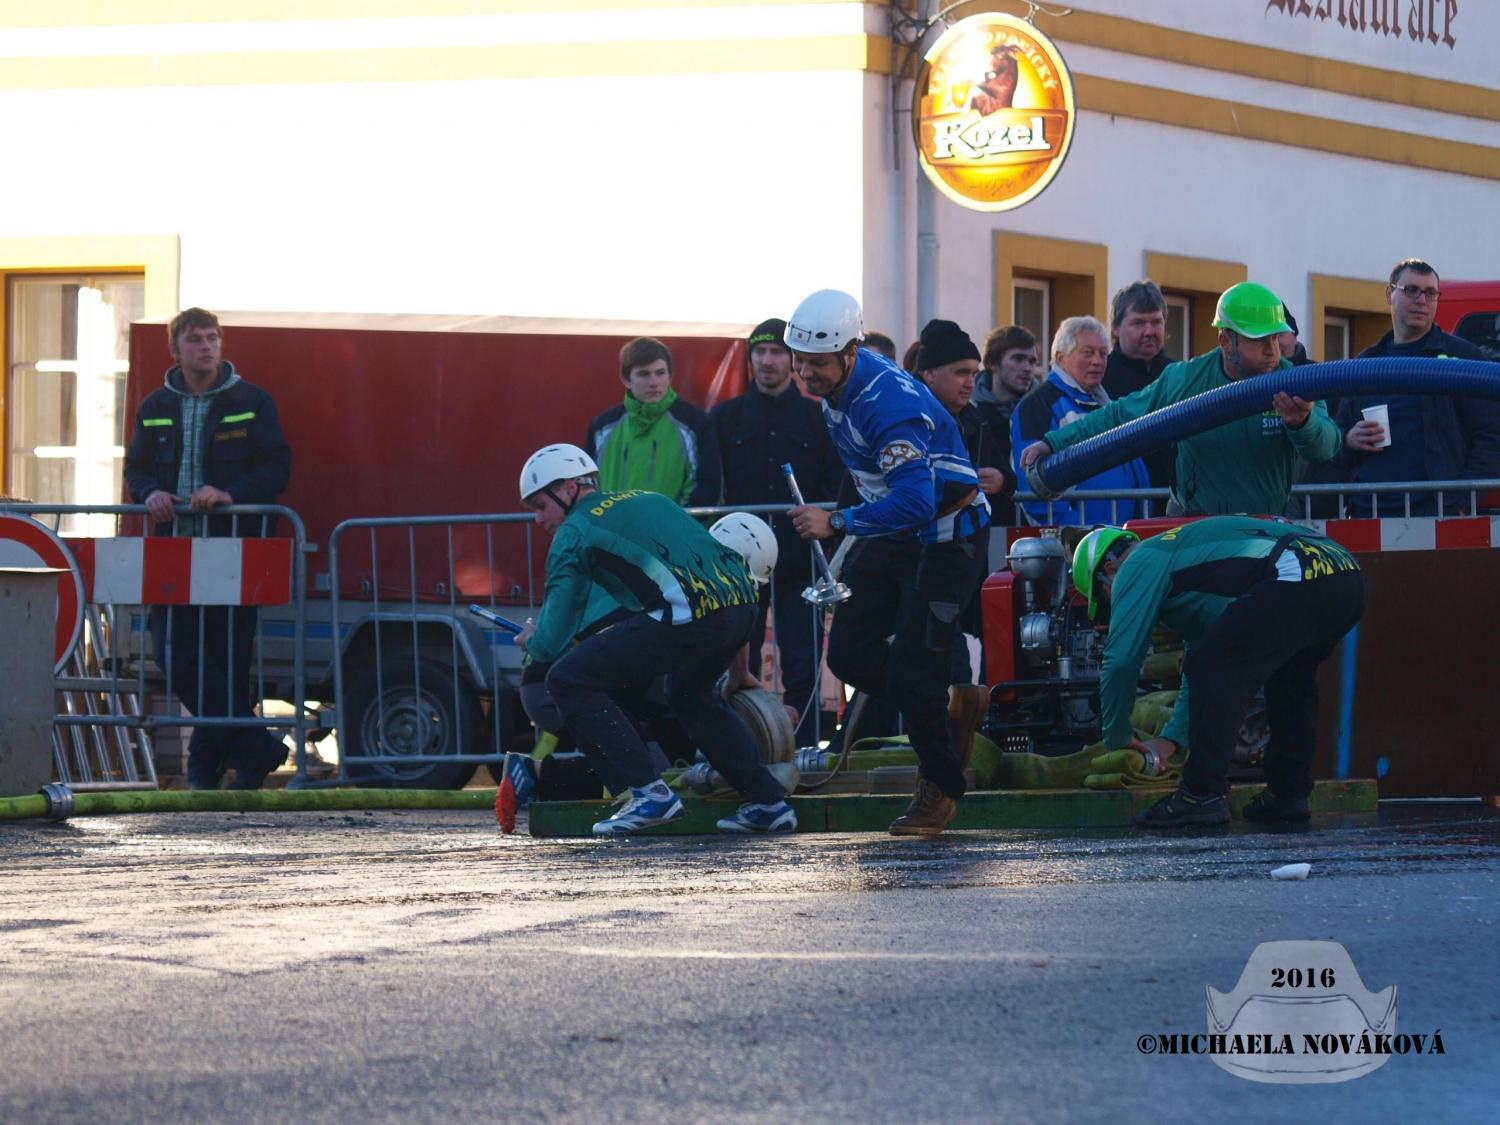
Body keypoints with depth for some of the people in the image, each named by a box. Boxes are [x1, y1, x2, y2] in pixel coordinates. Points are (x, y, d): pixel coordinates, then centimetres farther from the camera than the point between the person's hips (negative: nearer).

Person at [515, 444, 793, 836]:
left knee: (569, 681, 2)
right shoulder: (648, 499, 30)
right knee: (691, 694, 35)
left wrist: (531, 641, 31)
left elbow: (553, 641, 7)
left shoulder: (575, 531, 9)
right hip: (741, 604, 8)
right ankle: (768, 802, 30)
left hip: (688, 612, -8)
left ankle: (649, 793, -2)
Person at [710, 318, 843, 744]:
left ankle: (801, 751, 2)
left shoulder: (818, 417, 8)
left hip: (800, 561, -1)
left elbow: (838, 490, 6)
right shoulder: (725, 417, 10)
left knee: (802, 668, -2)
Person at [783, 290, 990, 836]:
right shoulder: (840, 384, -2)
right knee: (848, 655, 4)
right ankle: (946, 716, 24)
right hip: (889, 532, 9)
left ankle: (941, 786, 12)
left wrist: (836, 523, -41)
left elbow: (915, 502, -41)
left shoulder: (889, 402, -31)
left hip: (942, 538, -9)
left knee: (912, 673, -10)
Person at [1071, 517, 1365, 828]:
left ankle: (1202, 796, -5)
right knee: (1290, 678, 30)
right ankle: (1289, 794, 29)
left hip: (1293, 579, -10)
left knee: (1212, 669, -2)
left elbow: (1121, 660, 7)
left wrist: (1117, 740, 20)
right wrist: (1171, 739, 43)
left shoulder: (1137, 567, 12)